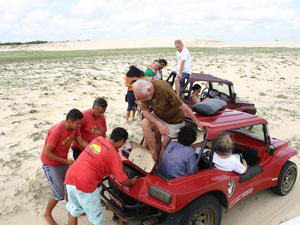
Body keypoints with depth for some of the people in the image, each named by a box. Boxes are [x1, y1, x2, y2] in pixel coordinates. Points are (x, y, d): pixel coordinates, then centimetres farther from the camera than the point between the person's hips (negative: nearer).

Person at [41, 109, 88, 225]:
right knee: (59, 194, -1)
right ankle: (47, 214, 25)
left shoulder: (74, 127, -12)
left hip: (63, 161, 7)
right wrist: (65, 161, -22)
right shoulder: (56, 131, -33)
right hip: (51, 164, -7)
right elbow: (47, 153, -27)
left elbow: (81, 142, -4)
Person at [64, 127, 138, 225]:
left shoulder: (98, 139, 11)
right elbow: (122, 180, -6)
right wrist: (132, 182, 15)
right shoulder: (114, 155, -8)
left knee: (73, 211, 26)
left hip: (70, 177, 7)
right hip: (85, 184, -7)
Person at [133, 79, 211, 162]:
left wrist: (197, 122, -21)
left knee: (165, 144, -1)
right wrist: (159, 124, -33)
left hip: (174, 119, -4)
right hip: (158, 115, 4)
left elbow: (183, 106, -30)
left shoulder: (163, 89, -36)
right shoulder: (143, 92, -21)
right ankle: (154, 156, -14)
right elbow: (145, 111, -17)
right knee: (144, 124, -21)